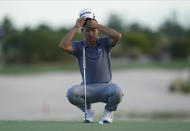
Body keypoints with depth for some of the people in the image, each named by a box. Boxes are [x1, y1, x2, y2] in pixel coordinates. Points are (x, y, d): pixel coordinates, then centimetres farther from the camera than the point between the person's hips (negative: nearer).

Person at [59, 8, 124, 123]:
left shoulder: (104, 42, 2)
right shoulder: (79, 46, 3)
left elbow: (118, 36, -20)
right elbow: (63, 45, -17)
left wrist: (97, 25, -16)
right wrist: (76, 27, -16)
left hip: (105, 87, -1)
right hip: (87, 89, 1)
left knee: (117, 92, -35)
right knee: (71, 93, -31)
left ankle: (109, 111, 1)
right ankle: (88, 111, 2)